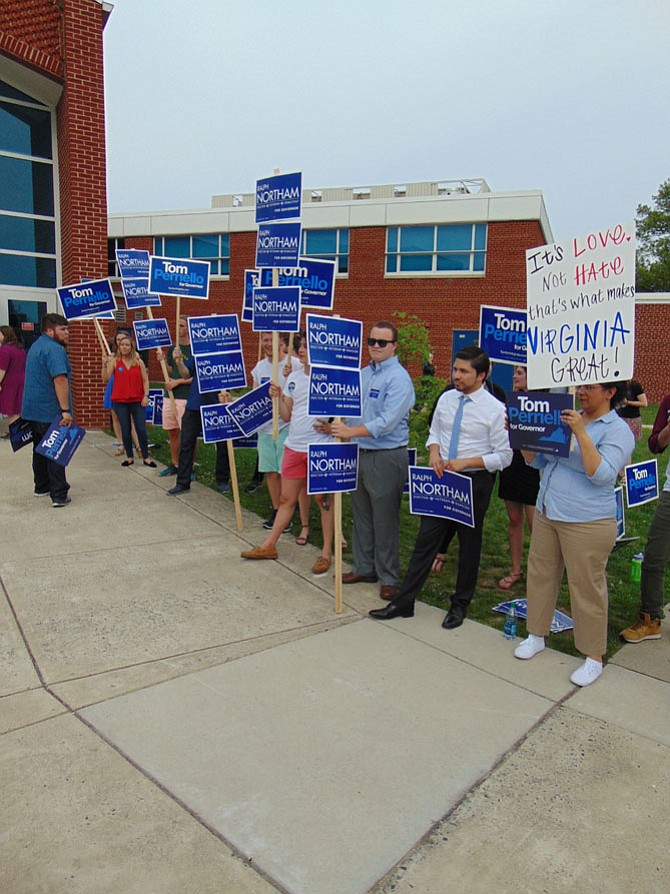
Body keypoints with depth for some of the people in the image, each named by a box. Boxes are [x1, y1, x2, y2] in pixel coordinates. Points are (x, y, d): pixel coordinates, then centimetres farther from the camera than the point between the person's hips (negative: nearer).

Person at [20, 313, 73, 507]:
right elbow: (60, 379, -27)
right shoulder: (54, 349, -17)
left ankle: (41, 487, 29)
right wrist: (65, 410, -28)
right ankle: (59, 495, -5)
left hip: (32, 409, 9)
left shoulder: (36, 346, 17)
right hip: (51, 411, -9)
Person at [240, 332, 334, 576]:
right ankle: (269, 545, 27)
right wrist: (278, 397, -4)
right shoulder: (293, 378, 10)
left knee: (324, 500, 6)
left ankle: (326, 552, 18)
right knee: (286, 499, 16)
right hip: (294, 446, 6)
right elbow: (286, 416, 11)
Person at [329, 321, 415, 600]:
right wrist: (335, 424, 4)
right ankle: (364, 567, 32)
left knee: (385, 520, 1)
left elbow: (386, 422, -24)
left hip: (387, 457, -8)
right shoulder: (363, 374, 13)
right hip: (360, 452, 8)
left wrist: (350, 431, -29)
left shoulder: (399, 378, -13)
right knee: (361, 515, 17)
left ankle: (389, 578, 16)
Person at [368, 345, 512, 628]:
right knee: (426, 540, 6)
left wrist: (465, 462, -20)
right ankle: (403, 602, 14)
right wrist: (435, 451, -7)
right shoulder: (446, 399, 3)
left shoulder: (496, 410, -12)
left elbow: (504, 456, -10)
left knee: (469, 545, 12)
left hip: (474, 482, -4)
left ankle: (460, 605, 31)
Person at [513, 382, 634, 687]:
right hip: (546, 514, 7)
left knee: (587, 587, 3)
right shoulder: (566, 419, 11)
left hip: (586, 522, -6)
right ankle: (536, 634, 34)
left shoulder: (618, 430, -8)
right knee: (540, 575, 15)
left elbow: (601, 474, -22)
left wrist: (581, 433, -26)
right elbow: (535, 460, 13)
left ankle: (594, 657, 19)